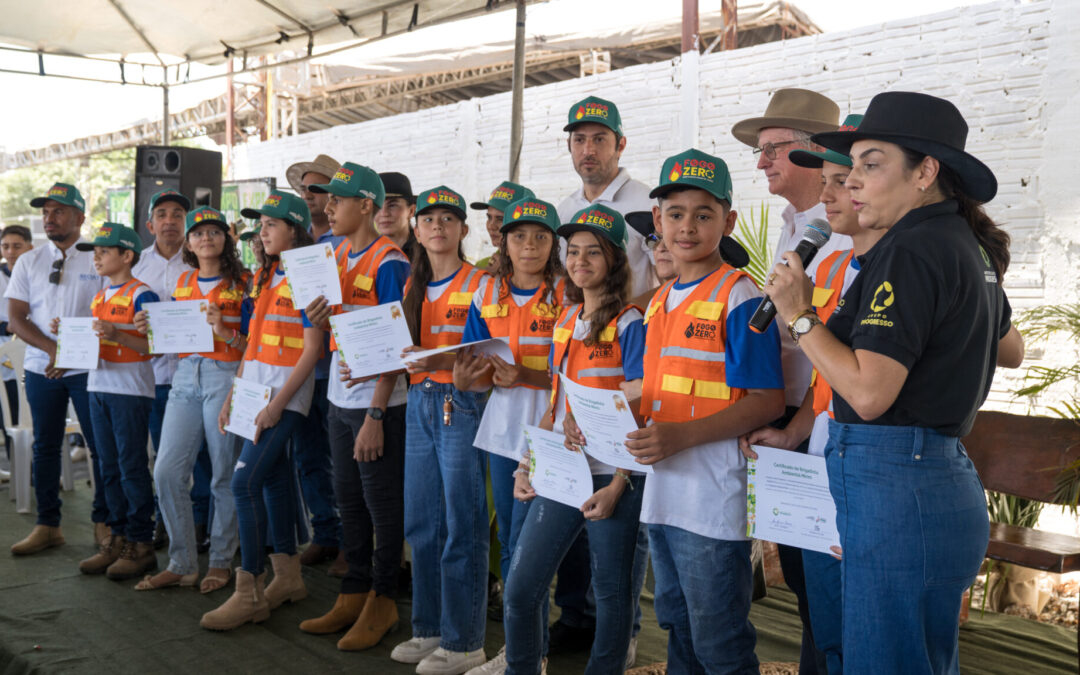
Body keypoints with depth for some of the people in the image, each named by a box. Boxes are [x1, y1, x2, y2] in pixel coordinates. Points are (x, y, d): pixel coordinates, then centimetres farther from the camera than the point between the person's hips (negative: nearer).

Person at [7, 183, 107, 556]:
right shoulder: (28, 262, 9)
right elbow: (16, 319, 4)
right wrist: (52, 349, -12)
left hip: (87, 368, -3)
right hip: (41, 368, 3)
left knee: (101, 445, 0)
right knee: (45, 446, 8)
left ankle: (103, 522, 13)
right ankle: (47, 525, 17)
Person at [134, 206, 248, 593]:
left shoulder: (242, 284, 0)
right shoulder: (182, 284, 16)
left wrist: (225, 332, -21)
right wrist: (151, 329, 3)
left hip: (226, 376, -5)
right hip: (185, 377, 5)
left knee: (224, 475, 1)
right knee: (167, 471, -2)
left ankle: (221, 562, 15)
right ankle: (182, 564, 9)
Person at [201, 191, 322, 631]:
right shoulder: (263, 277, 15)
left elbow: (311, 349, -15)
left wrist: (277, 403, -19)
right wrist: (232, 396, 13)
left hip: (286, 388, -8)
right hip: (255, 385, 8)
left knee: (245, 481, -13)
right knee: (273, 477, 11)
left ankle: (249, 592, -7)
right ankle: (288, 577, 22)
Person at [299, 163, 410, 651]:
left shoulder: (388, 262, -13)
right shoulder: (336, 257, 11)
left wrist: (375, 415, -19)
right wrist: (319, 318, -5)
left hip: (378, 402, -8)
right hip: (340, 398, 8)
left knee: (382, 502, 3)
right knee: (348, 500, 14)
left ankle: (382, 601, 16)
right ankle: (353, 596, 26)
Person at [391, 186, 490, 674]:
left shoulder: (478, 283, -6)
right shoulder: (413, 285, 14)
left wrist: (439, 361, -27)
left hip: (462, 404, -7)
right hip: (419, 403, 7)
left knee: (461, 526, -2)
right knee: (420, 523, 11)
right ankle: (430, 629, 25)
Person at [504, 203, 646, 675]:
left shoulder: (629, 325, -7)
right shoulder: (565, 321, 12)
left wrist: (617, 486, -16)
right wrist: (528, 466, 9)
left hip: (611, 476, -5)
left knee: (611, 591, 7)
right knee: (520, 588, 3)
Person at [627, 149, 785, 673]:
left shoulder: (739, 298, -12)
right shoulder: (658, 302, 13)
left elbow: (768, 402, -17)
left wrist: (682, 435, -24)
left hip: (714, 499, -8)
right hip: (662, 494, 8)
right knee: (678, 630, 21)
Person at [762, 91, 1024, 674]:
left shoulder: (911, 250, -15)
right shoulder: (969, 247, 14)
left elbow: (869, 393, -20)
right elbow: (1011, 351, 30)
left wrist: (800, 316, -10)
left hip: (892, 484, -10)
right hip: (945, 474, 11)